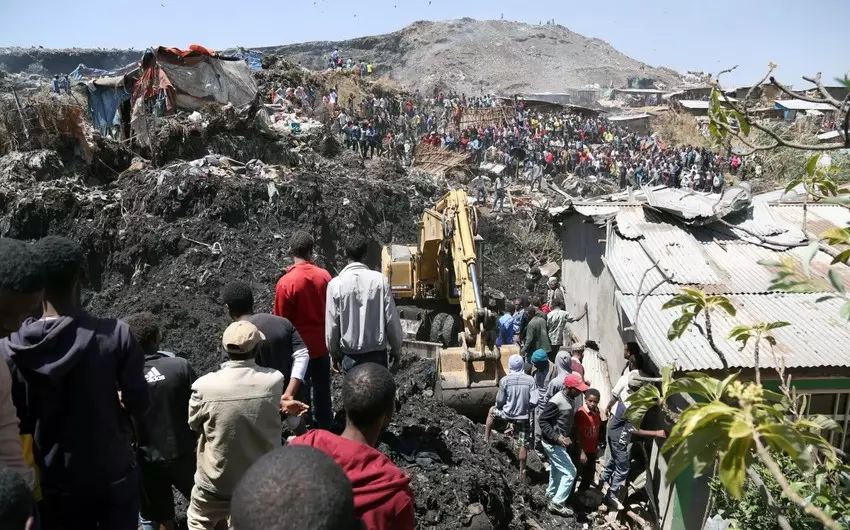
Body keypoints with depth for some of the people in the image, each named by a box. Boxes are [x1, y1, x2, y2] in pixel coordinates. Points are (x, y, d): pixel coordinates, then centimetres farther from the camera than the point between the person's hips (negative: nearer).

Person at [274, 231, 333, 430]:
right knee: (322, 390, 18)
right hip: (321, 344, 4)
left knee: (301, 391, 12)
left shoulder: (286, 282, -20)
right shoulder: (325, 276, -8)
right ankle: (325, 428, 32)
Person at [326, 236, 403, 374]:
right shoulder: (380, 280, -9)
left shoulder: (336, 284, -10)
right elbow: (392, 319, -6)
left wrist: (335, 354, 9)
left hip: (350, 355, -1)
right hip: (377, 353, 1)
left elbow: (331, 325, -5)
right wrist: (396, 349, 8)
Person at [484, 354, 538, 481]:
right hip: (523, 417, 1)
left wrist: (499, 406, 17)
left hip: (508, 414, -1)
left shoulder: (505, 380, -13)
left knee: (492, 411, 29)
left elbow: (500, 401, -6)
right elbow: (534, 402, -12)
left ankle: (486, 439, 33)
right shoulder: (530, 380, -11)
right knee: (523, 445, 12)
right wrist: (526, 409, 9)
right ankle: (522, 472, 19)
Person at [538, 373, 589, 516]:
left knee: (557, 469, 25)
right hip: (553, 443, -9)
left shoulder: (569, 399, 1)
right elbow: (543, 421, -24)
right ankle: (557, 503, 5)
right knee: (570, 472, -5)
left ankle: (551, 493, 46)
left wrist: (566, 436, 13)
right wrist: (557, 437, -30)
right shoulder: (556, 402, -27)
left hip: (559, 442, 9)